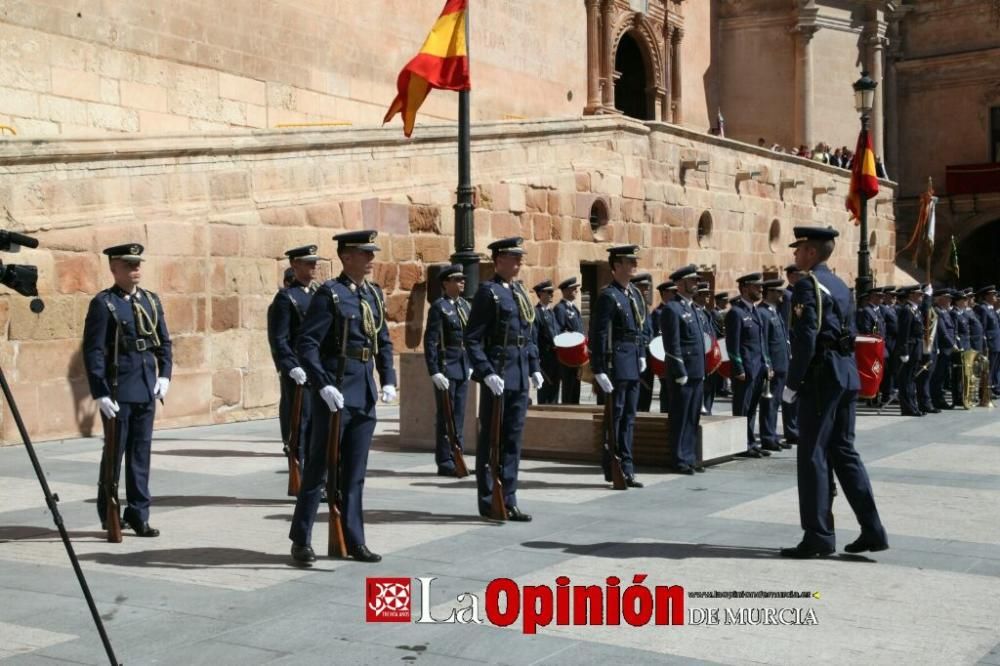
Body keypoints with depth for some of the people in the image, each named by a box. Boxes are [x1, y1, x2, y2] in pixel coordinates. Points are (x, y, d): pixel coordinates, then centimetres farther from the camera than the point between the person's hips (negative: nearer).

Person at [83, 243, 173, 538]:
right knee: (115, 451, 4)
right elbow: (93, 351, -10)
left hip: (147, 389, 5)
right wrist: (100, 394, -15)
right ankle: (109, 515, 17)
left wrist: (164, 375, 2)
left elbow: (164, 342, 16)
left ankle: (138, 514, 16)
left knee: (141, 452, 9)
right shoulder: (103, 303, -6)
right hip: (118, 391, -5)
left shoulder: (151, 300, 11)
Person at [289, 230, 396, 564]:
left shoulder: (375, 294, 12)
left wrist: (388, 380, 5)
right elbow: (306, 344, -15)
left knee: (354, 471, 11)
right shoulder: (329, 293, -10)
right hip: (335, 392, -6)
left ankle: (354, 541, 19)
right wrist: (324, 386, -22)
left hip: (366, 393, 7)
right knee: (319, 467, 1)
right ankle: (301, 540, 11)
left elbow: (384, 342, 18)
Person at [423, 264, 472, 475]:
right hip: (446, 369, -7)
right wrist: (435, 372, -18)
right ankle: (445, 463, 4)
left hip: (463, 370, 7)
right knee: (445, 417, -1)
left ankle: (456, 459, 17)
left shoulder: (465, 305, 13)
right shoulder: (439, 307, -9)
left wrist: (471, 365, 13)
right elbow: (430, 342, -13)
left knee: (459, 416, 10)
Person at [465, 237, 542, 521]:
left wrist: (534, 368, 12)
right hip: (497, 376, -7)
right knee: (490, 439, 2)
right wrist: (487, 373, -19)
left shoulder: (520, 292, 15)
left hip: (520, 378, 7)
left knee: (513, 439, 10)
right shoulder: (488, 292, -8)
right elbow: (472, 339, -12)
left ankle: (508, 500, 17)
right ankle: (488, 503, 10)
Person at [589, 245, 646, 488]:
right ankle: (614, 467, 6)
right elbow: (599, 335, -16)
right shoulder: (608, 296, -12)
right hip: (617, 364, -8)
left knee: (628, 417, 11)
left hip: (633, 364, 9)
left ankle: (625, 469, 17)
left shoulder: (635, 293, 13)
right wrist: (599, 370, -19)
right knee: (615, 416, -2)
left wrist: (642, 356, 14)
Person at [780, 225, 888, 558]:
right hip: (847, 372, 9)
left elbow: (805, 338, -19)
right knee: (843, 450, 13)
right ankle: (872, 530, 12)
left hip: (822, 375, -9)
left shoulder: (808, 284, -11)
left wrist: (792, 383, -14)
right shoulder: (840, 285, 17)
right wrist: (845, 369, 19)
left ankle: (818, 536, 0)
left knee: (812, 454, -3)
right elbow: (849, 332, 17)